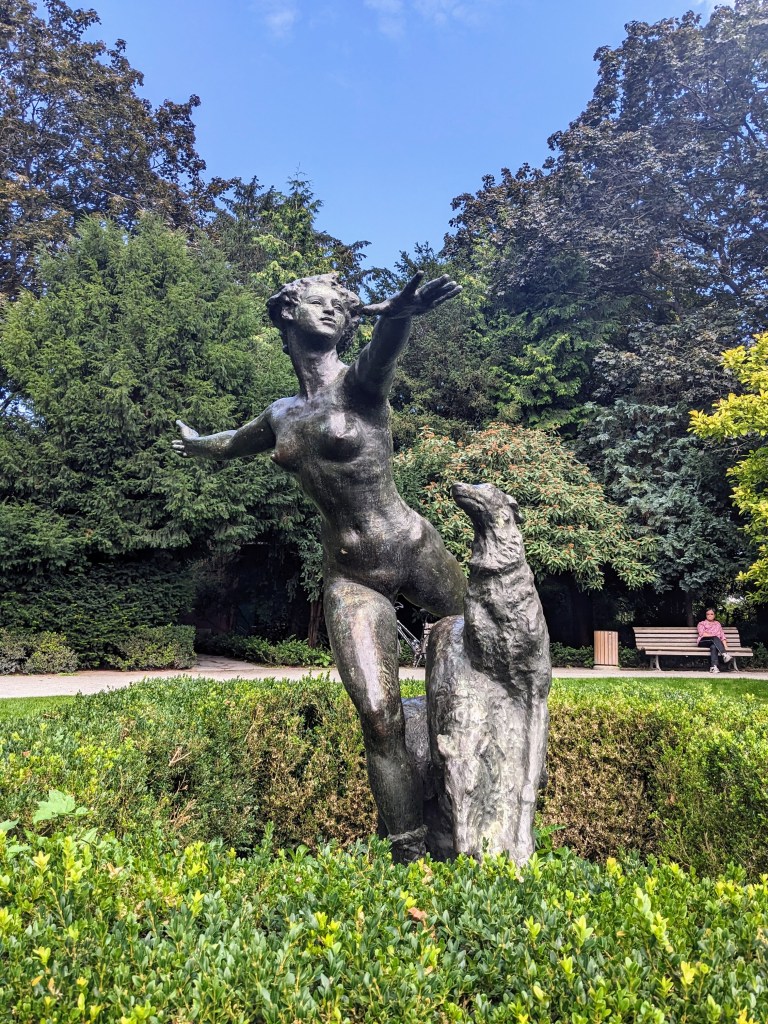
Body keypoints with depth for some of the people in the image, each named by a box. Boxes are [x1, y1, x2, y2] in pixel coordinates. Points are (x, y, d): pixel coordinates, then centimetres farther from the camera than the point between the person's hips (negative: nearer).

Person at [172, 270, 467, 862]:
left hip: (415, 549, -2)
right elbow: (233, 443, 33)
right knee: (379, 716, -9)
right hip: (348, 577, 3)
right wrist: (197, 443, 55)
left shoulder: (359, 385, -6)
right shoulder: (281, 417, 9)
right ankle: (409, 857, 0)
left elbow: (386, 348, -32)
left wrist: (399, 315, -56)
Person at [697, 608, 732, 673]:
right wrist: (714, 636, -11)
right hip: (703, 642, -2)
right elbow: (702, 634, -1)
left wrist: (725, 646, -3)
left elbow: (722, 635, 14)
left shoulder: (717, 624, 26)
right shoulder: (701, 623, 18)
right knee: (715, 638, -35)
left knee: (713, 646, -37)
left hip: (714, 642, 2)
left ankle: (713, 667, -52)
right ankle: (724, 654, -53)